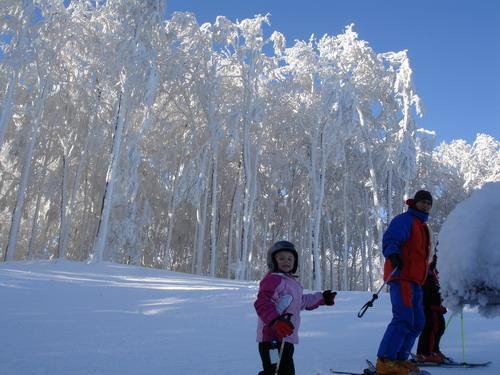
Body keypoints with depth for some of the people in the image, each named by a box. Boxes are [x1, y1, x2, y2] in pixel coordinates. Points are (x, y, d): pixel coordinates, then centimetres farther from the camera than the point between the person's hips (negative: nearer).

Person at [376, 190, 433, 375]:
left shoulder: (422, 226, 24)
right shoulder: (404, 220, -4)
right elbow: (390, 240, -19)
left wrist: (430, 276, 33)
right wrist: (393, 254, -39)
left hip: (414, 281, 10)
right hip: (402, 277, -10)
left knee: (417, 323, 11)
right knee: (404, 319, -18)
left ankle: (399, 359, 17)